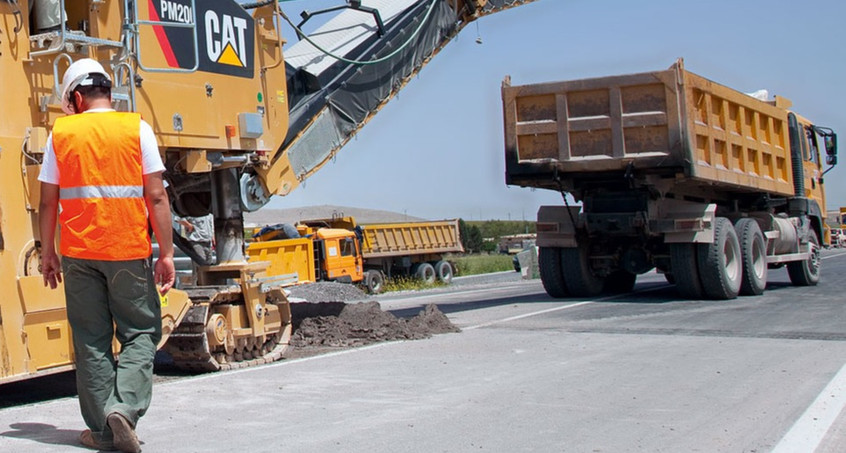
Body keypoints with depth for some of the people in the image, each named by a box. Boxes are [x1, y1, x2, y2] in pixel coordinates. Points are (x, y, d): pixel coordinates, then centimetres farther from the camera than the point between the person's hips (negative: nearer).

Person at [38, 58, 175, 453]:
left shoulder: (61, 132, 4)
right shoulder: (136, 128, -1)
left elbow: (48, 202, 4)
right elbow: (156, 197, -5)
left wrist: (48, 253, 14)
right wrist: (166, 253, -1)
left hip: (78, 254, 2)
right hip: (129, 251, -2)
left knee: (90, 341, 10)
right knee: (140, 333, 9)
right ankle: (125, 407, -11)